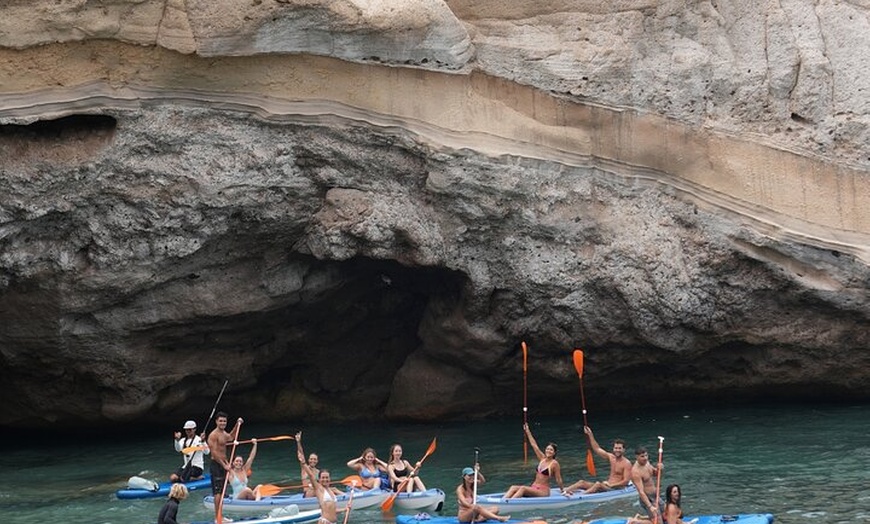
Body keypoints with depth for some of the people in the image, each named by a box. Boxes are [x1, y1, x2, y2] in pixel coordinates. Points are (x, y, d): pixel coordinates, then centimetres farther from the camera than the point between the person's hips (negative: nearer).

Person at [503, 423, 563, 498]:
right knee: (513, 488, -15)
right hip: (533, 488, 7)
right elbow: (534, 444, 14)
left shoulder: (554, 463, -8)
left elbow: (558, 479, 0)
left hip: (543, 492, -7)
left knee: (523, 488, -31)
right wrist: (527, 431, 15)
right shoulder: (542, 458, 11)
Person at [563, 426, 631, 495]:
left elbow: (626, 481, -16)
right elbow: (597, 449, 17)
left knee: (598, 484, -35)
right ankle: (564, 491, -25)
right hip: (607, 486, 8)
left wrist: (611, 485, -24)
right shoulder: (611, 457, 11)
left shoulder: (627, 463, -10)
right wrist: (590, 435, 11)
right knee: (582, 482, -5)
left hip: (617, 488, -8)